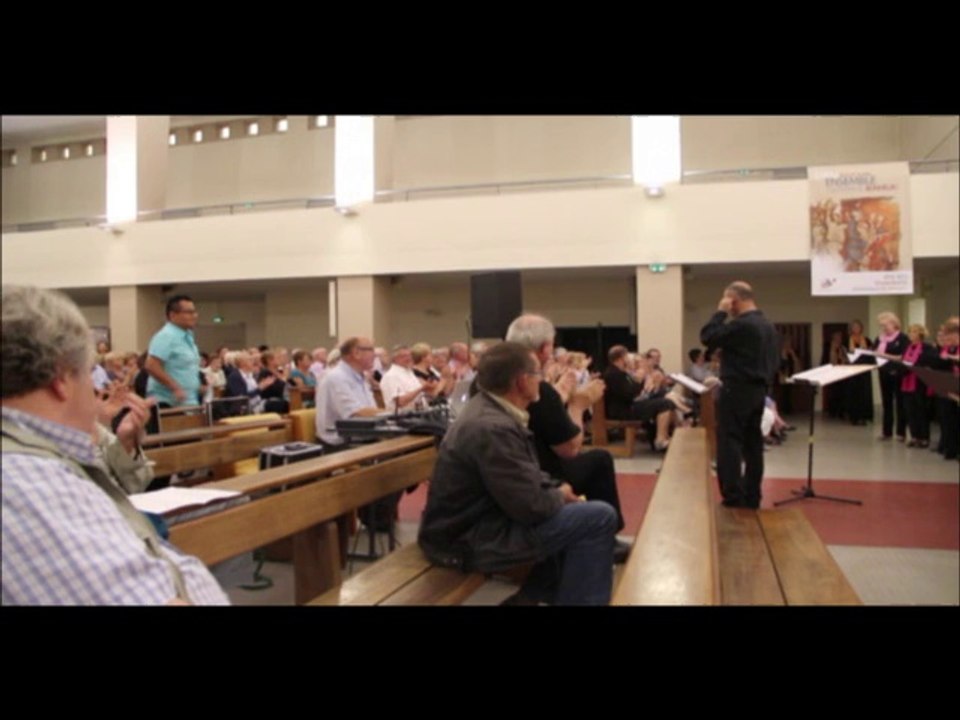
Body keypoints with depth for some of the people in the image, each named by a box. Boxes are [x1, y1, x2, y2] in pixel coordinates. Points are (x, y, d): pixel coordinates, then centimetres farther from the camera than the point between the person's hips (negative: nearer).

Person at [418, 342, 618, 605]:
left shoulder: (487, 407, 4)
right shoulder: (493, 428, -27)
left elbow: (526, 474, 14)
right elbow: (532, 507, -24)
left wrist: (556, 488, -1)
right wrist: (560, 495, -4)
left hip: (480, 517, 10)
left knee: (575, 512, 23)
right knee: (599, 517, -11)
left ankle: (534, 594, 24)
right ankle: (574, 599, 6)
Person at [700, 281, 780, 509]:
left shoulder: (740, 324, -17)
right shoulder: (768, 326, 12)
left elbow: (707, 337, -15)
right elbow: (775, 361, 17)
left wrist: (720, 312, -7)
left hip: (737, 390, -9)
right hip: (758, 390, 9)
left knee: (729, 443, -5)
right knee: (753, 443, 12)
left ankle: (734, 499, -6)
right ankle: (751, 497, 17)